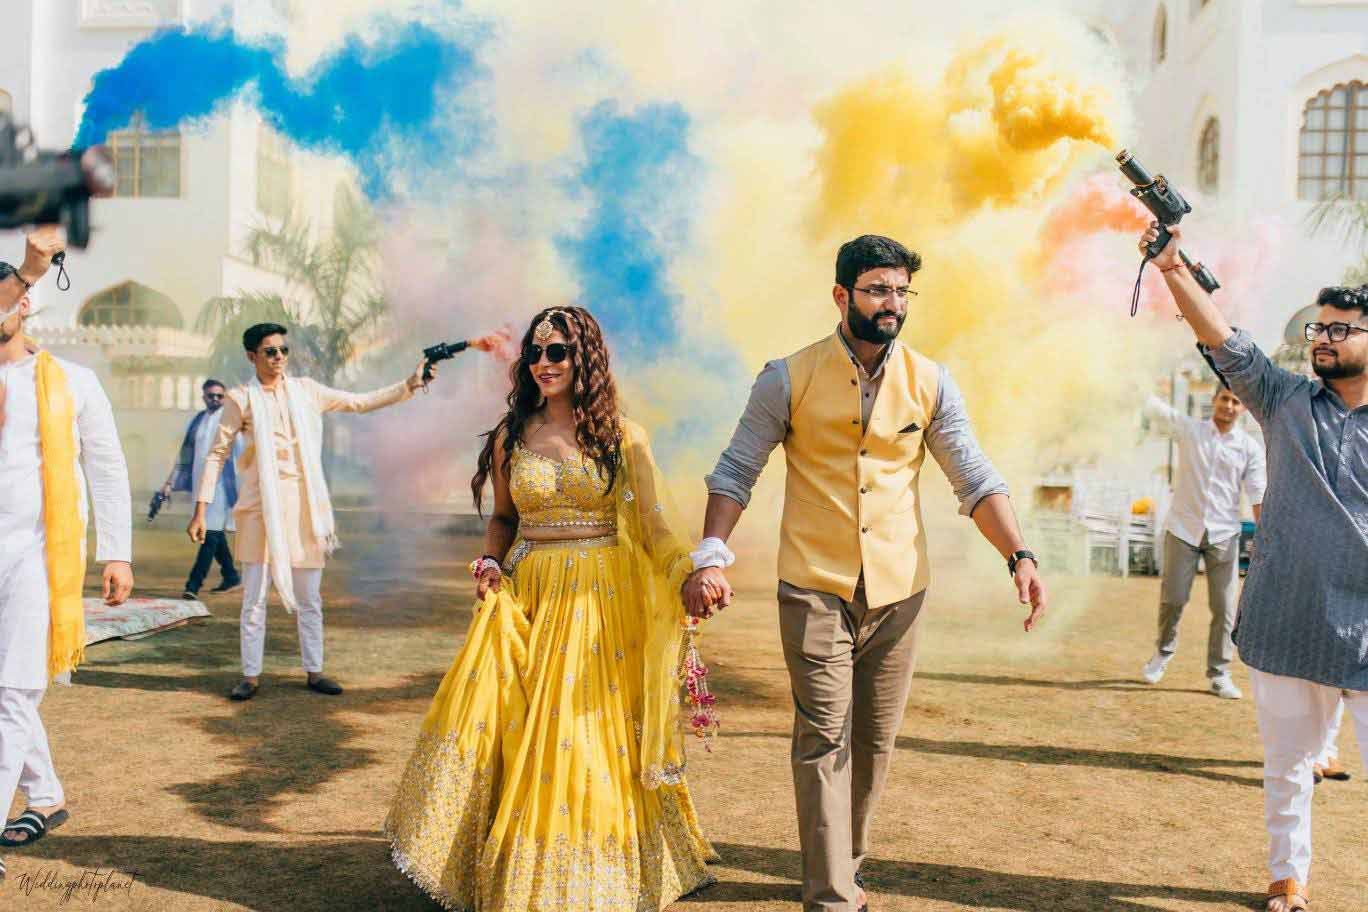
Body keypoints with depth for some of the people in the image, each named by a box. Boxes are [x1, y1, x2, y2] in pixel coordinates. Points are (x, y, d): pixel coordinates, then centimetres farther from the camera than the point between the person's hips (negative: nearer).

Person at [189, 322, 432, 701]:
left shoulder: (305, 391, 9)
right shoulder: (242, 399, 1)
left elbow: (360, 402, 10)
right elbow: (217, 454, 2)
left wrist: (409, 385, 1)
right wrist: (201, 509, -3)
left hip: (305, 506, 3)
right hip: (262, 507, -3)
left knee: (309, 598, 8)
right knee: (254, 598, 1)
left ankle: (314, 671, 18)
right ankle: (251, 676, 12)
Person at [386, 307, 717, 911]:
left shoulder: (621, 436, -1)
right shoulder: (511, 436, 8)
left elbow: (657, 522, -6)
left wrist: (691, 576, -23)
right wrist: (489, 563, -1)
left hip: (605, 601, -2)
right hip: (529, 598, 3)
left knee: (594, 738, 2)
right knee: (521, 735, -2)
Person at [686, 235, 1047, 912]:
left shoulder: (929, 382, 2)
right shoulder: (789, 379, -5)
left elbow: (975, 479, 2)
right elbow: (736, 471, -2)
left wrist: (1019, 557, -11)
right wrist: (711, 557, -15)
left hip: (898, 590, 3)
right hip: (815, 589, -3)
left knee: (874, 742, 12)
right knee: (824, 739, -4)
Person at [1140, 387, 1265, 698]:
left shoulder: (1251, 447, 2)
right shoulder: (1189, 429, 1)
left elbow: (1258, 495, -1)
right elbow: (1153, 407, -8)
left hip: (1223, 535, 1)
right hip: (1183, 530, -1)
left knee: (1224, 608, 1)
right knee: (1172, 599, 3)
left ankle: (1219, 674, 13)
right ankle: (1163, 651, 29)